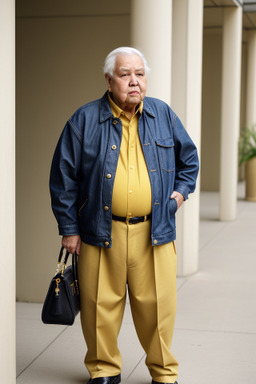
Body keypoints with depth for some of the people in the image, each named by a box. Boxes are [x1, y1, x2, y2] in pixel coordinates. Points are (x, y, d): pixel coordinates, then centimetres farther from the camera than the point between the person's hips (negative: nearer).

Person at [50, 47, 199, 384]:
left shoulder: (164, 115, 9)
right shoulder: (85, 120, 0)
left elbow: (189, 157, 24)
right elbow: (64, 177, 3)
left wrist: (180, 190, 9)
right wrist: (69, 228, 1)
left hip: (155, 232, 2)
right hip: (101, 232, -1)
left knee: (158, 306, 4)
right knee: (101, 306, 5)